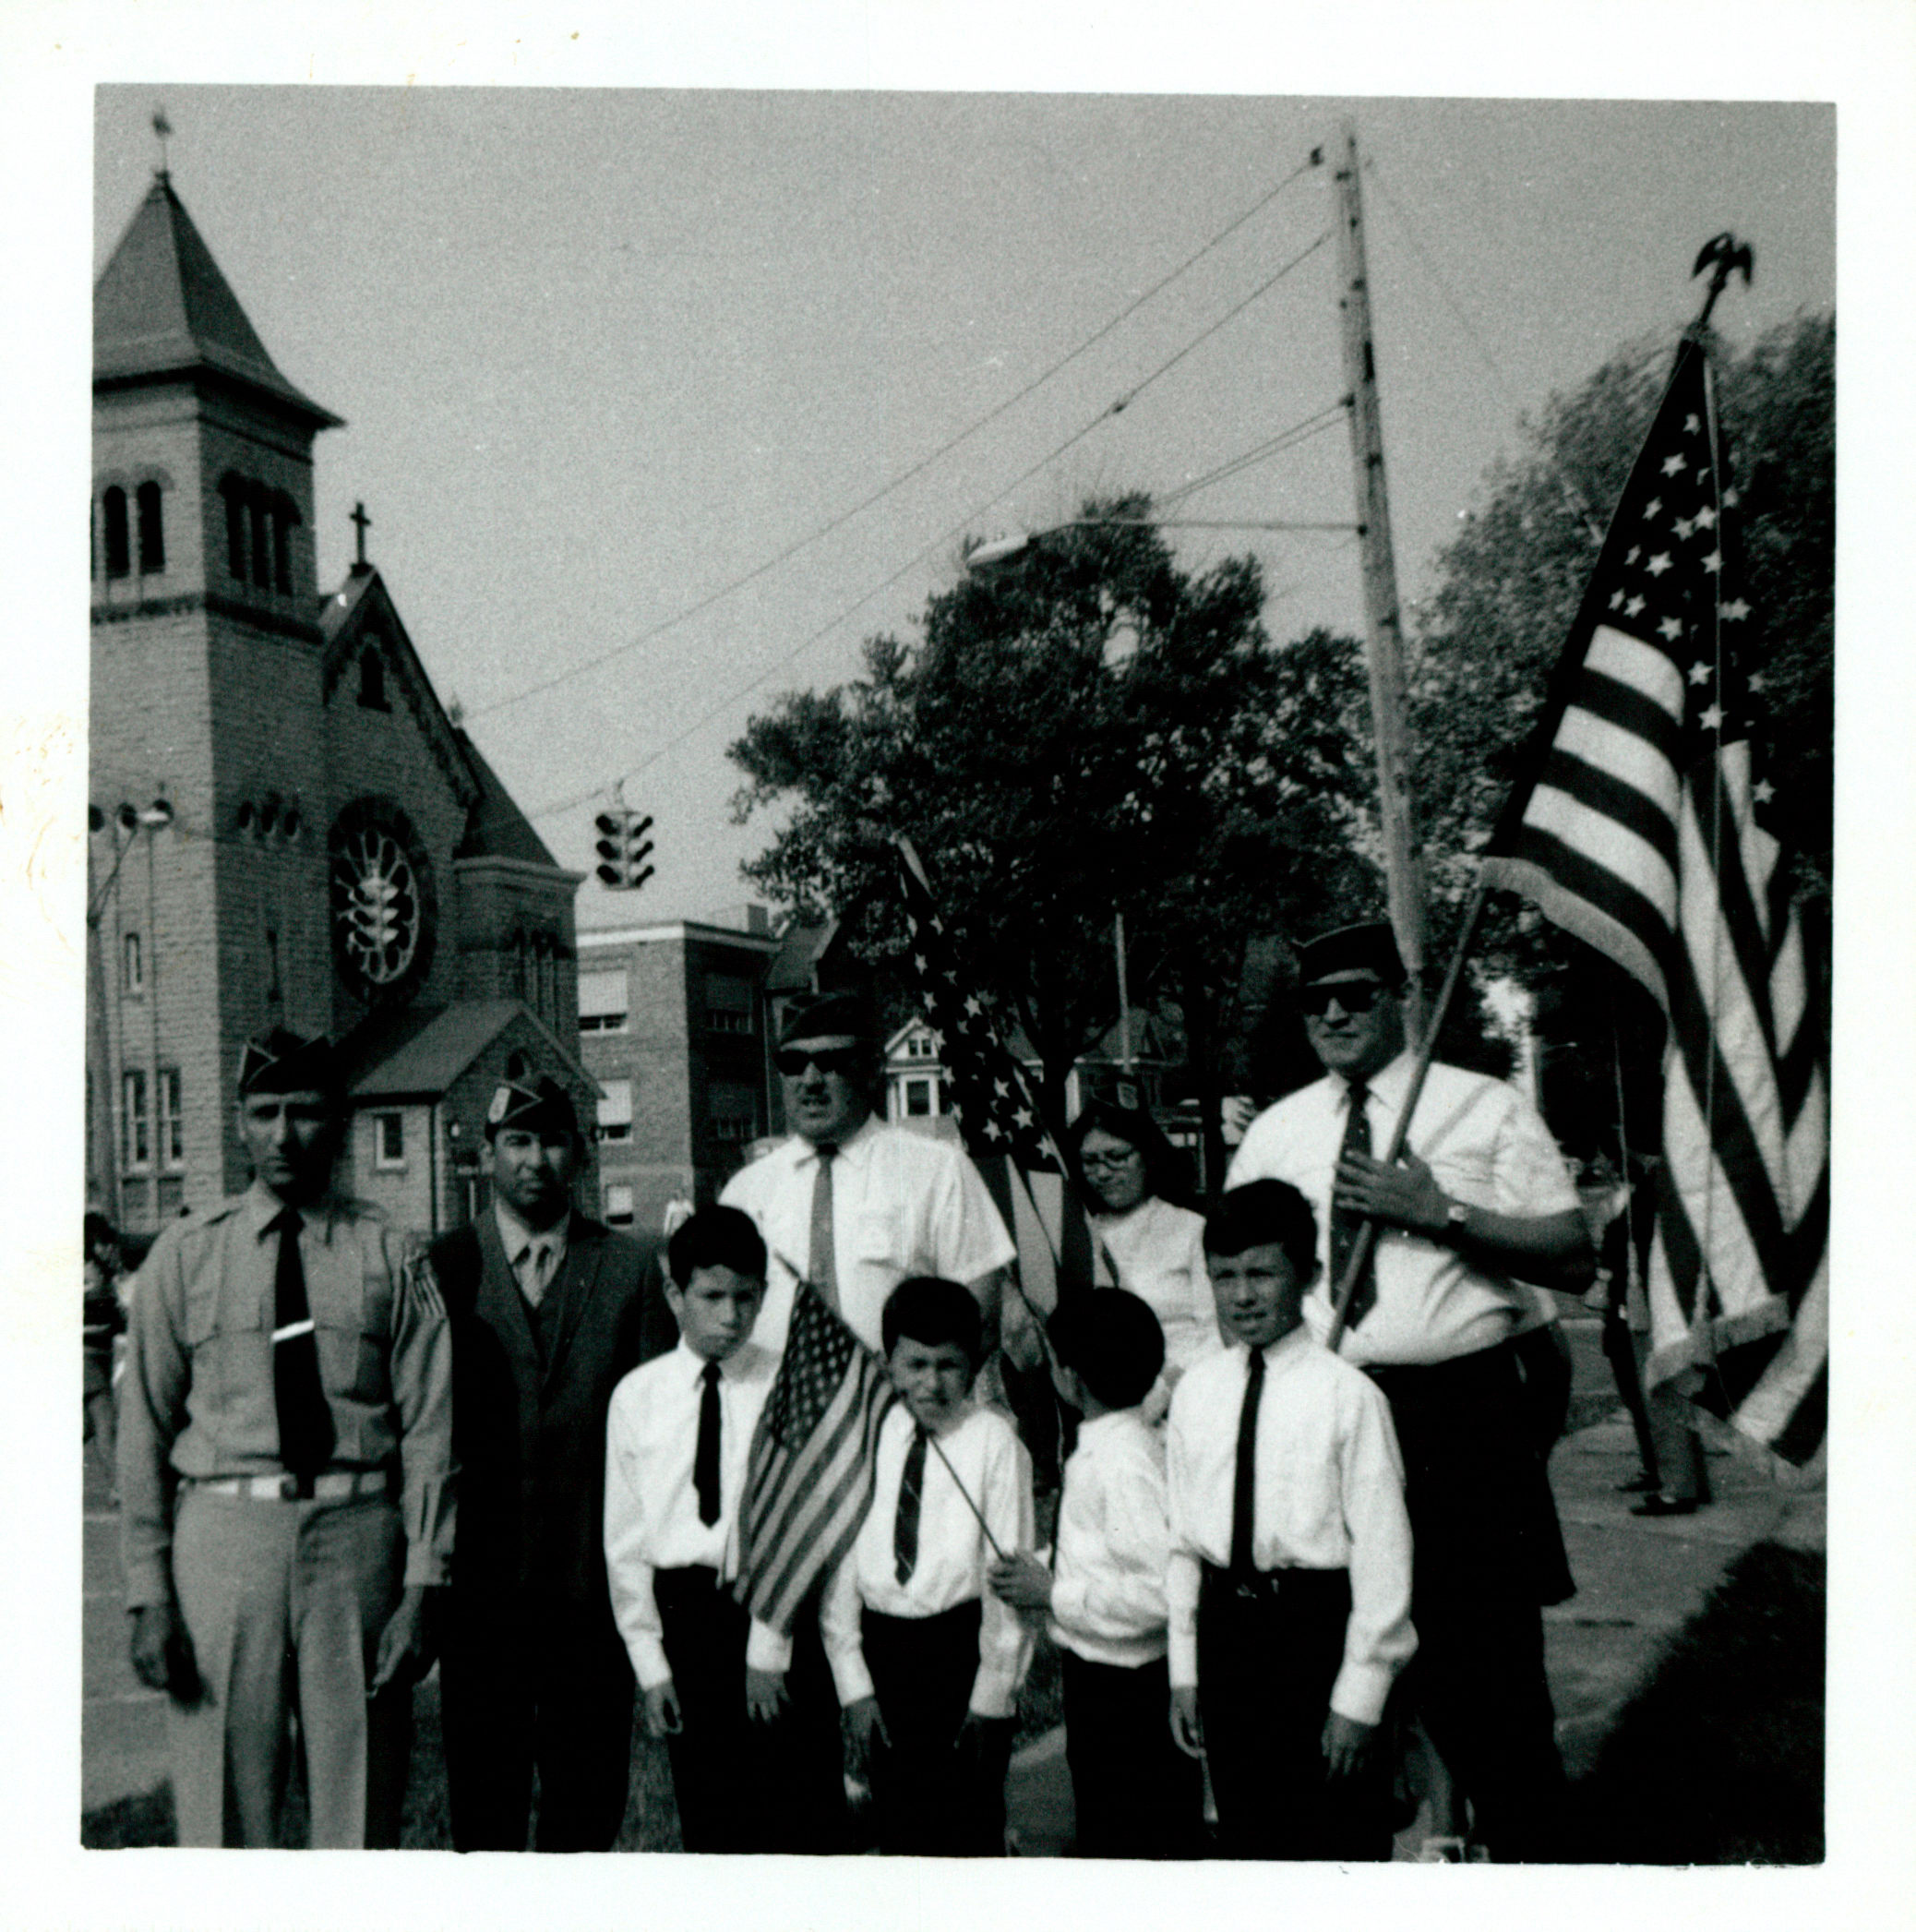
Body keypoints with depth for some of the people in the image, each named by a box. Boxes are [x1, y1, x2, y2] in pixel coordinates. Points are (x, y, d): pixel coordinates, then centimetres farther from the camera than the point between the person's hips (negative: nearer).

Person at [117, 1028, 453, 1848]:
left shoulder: (388, 1256, 3)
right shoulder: (185, 1255, 5)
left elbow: (429, 1427, 0)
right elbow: (143, 1429, 4)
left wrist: (424, 1584, -7)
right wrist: (149, 1594, -2)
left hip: (358, 1533, 0)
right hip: (224, 1529, 0)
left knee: (361, 1805, 9)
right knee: (224, 1807, 5)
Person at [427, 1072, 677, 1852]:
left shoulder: (631, 1270, 6)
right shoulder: (440, 1267, 4)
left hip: (595, 1574, 1)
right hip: (481, 1576, 0)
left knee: (588, 1794, 9)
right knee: (483, 1787, 7)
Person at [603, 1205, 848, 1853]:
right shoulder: (637, 1396, 2)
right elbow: (624, 1539, 5)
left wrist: (767, 1650, -11)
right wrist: (650, 1665, 1)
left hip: (776, 1609, -2)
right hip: (683, 1612, 2)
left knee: (807, 1815, 1)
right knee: (708, 1821, 8)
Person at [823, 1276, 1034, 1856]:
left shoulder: (993, 1439, -8)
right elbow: (838, 1557, 4)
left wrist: (992, 1693, -7)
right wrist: (853, 1683, -1)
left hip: (962, 1644, -3)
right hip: (882, 1646, 4)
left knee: (968, 1833, 1)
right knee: (895, 1828, 10)